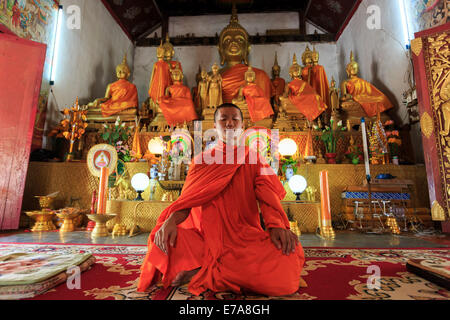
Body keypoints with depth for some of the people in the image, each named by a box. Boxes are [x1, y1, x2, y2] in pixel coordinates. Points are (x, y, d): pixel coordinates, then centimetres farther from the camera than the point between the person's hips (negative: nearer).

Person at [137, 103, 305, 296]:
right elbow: (188, 197, 2)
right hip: (205, 237, 0)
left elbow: (267, 194, -3)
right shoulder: (201, 160, 14)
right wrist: (171, 220, -21)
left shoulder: (254, 158, 12)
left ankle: (203, 272, -10)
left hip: (245, 237, 1)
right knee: (162, 242, -30)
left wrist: (277, 225, -24)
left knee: (285, 275, -29)